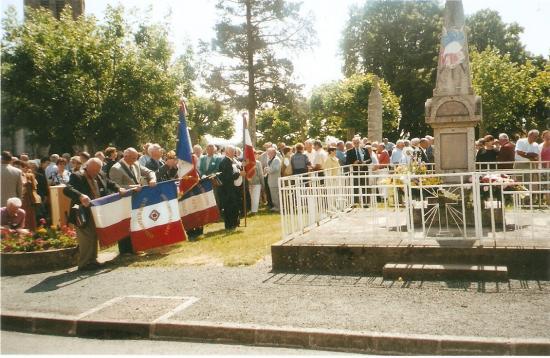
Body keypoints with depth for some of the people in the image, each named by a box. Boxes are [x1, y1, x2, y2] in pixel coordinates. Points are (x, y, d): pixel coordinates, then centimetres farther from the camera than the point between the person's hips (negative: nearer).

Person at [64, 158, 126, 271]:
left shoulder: (100, 176, 8)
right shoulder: (77, 176, -13)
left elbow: (110, 184, 19)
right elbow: (66, 189, -26)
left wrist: (119, 189, -2)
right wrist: (80, 196, -43)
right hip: (83, 213, -8)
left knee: (94, 237, 15)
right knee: (86, 238, -6)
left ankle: (92, 260, 26)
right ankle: (84, 264, 4)